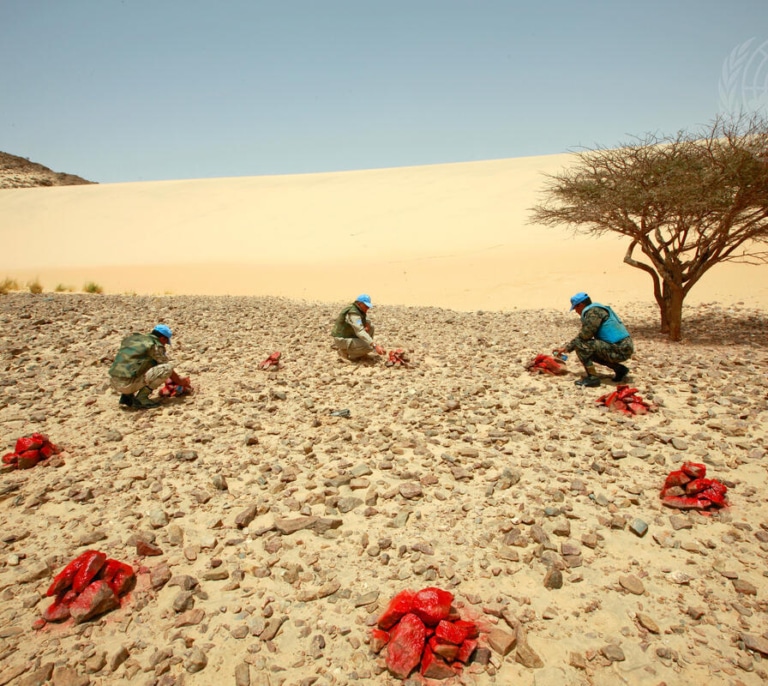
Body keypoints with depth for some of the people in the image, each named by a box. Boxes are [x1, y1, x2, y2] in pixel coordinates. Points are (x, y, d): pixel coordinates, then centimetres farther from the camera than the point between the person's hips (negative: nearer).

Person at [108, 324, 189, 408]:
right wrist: (182, 382, 19)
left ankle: (126, 396, 15)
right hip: (128, 384, -8)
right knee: (168, 368, -8)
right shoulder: (155, 346, -3)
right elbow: (167, 368, 3)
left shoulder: (132, 337, 20)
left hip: (114, 382, 8)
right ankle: (141, 399, -5)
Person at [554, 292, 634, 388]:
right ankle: (619, 369, 17)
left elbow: (585, 335, -19)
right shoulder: (594, 310, 19)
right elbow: (583, 336, 26)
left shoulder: (593, 311, -12)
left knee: (580, 345, -14)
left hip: (619, 350, -10)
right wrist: (566, 348, 27)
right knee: (589, 351, 24)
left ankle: (592, 378, -11)